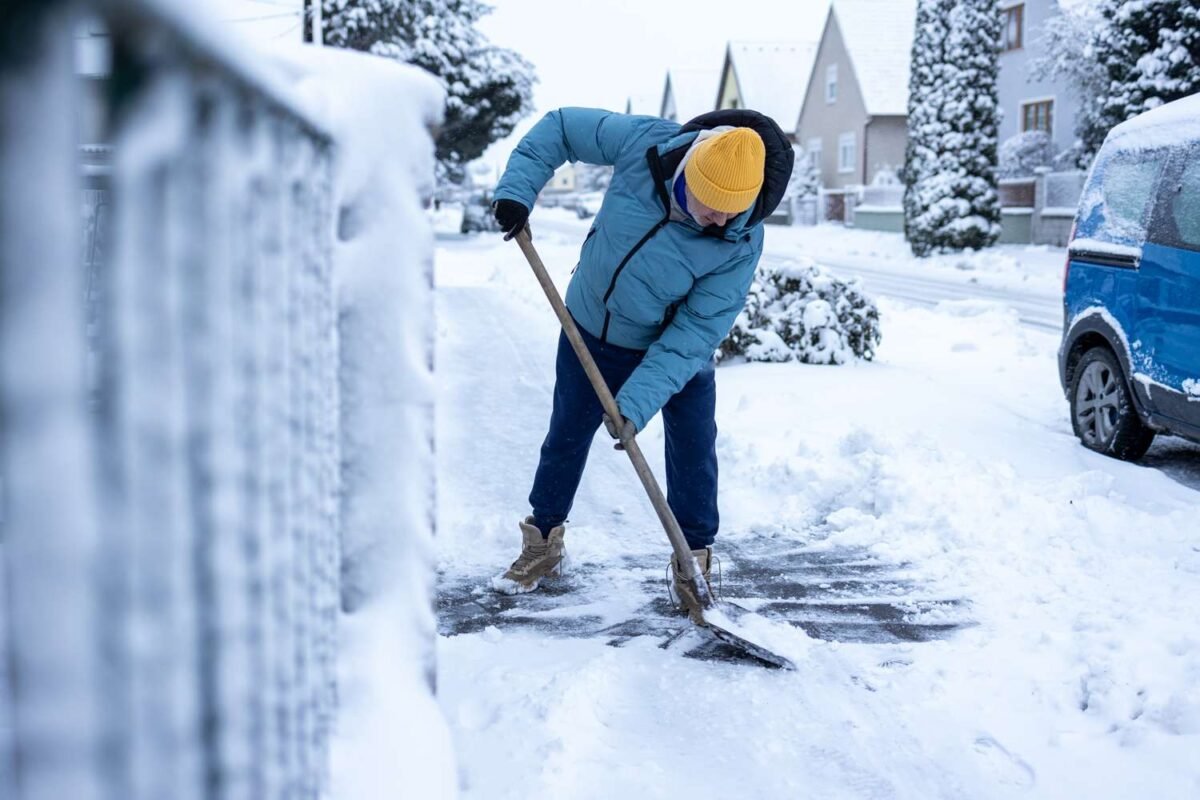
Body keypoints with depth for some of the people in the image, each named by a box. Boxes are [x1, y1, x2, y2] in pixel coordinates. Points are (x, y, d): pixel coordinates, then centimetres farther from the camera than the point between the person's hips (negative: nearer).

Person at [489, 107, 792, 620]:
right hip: (591, 328, 2)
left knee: (694, 450, -5)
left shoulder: (741, 244, -30)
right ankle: (543, 545, 33)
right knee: (566, 437, 14)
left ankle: (693, 563, 16)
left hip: (677, 346, -2)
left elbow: (695, 332, -29)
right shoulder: (643, 143, -28)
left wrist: (635, 402, -34)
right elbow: (560, 126, -12)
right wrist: (517, 188, -23)